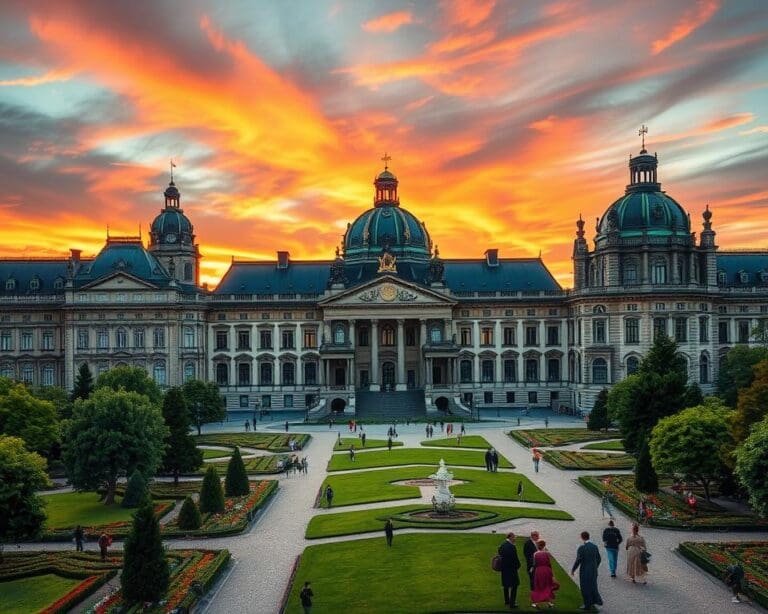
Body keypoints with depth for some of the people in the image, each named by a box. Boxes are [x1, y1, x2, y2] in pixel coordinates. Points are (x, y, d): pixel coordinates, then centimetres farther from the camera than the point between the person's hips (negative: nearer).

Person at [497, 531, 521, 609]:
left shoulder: (501, 546, 3)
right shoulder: (512, 547, -21)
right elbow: (515, 559, -18)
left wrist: (503, 566, 16)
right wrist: (518, 567, -5)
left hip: (504, 569, 8)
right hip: (512, 569, -8)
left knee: (506, 585, 21)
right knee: (514, 585, 2)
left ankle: (506, 601, 34)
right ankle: (512, 603, 1)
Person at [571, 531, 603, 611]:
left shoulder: (581, 548, -19)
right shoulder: (595, 546, 0)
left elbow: (578, 561, -19)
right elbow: (598, 559, 8)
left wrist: (573, 570, -5)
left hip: (584, 571, -6)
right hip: (593, 571, 6)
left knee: (585, 588, 8)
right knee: (592, 586, 23)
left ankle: (588, 605, 16)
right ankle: (597, 600, 18)